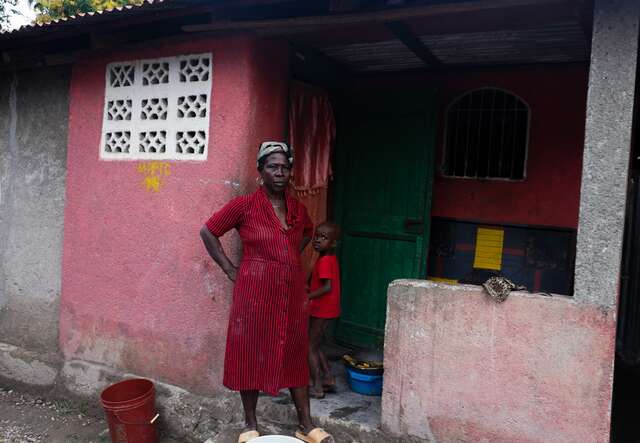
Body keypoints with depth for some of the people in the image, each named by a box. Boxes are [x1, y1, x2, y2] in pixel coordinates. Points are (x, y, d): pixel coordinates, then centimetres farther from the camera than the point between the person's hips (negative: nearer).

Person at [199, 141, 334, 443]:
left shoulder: (297, 209, 6)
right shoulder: (245, 205, -8)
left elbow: (308, 232, 27)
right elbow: (208, 232, -3)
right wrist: (230, 270, -4)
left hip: (292, 293, 4)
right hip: (255, 293, -4)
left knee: (295, 356, 11)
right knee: (250, 356, 7)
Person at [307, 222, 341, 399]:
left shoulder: (324, 261, -20)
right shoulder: (330, 259, 9)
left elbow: (327, 287, -28)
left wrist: (307, 297, -25)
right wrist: (309, 289, 16)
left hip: (321, 310, -9)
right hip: (327, 309, 9)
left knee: (310, 347, 2)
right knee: (316, 346, 20)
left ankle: (317, 387, 8)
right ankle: (328, 379, 25)